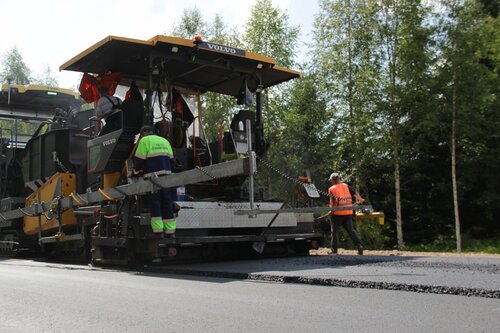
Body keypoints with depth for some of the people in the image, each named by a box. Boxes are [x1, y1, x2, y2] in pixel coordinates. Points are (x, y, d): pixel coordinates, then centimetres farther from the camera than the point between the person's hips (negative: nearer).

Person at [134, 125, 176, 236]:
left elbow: (139, 160, 0)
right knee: (167, 203, 8)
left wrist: (138, 169, 18)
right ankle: (170, 231, 7)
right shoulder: (164, 141, 21)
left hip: (152, 176, -5)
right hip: (166, 175, 5)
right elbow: (171, 160, 19)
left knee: (155, 203, -2)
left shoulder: (144, 141, 3)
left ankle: (158, 231, -7)